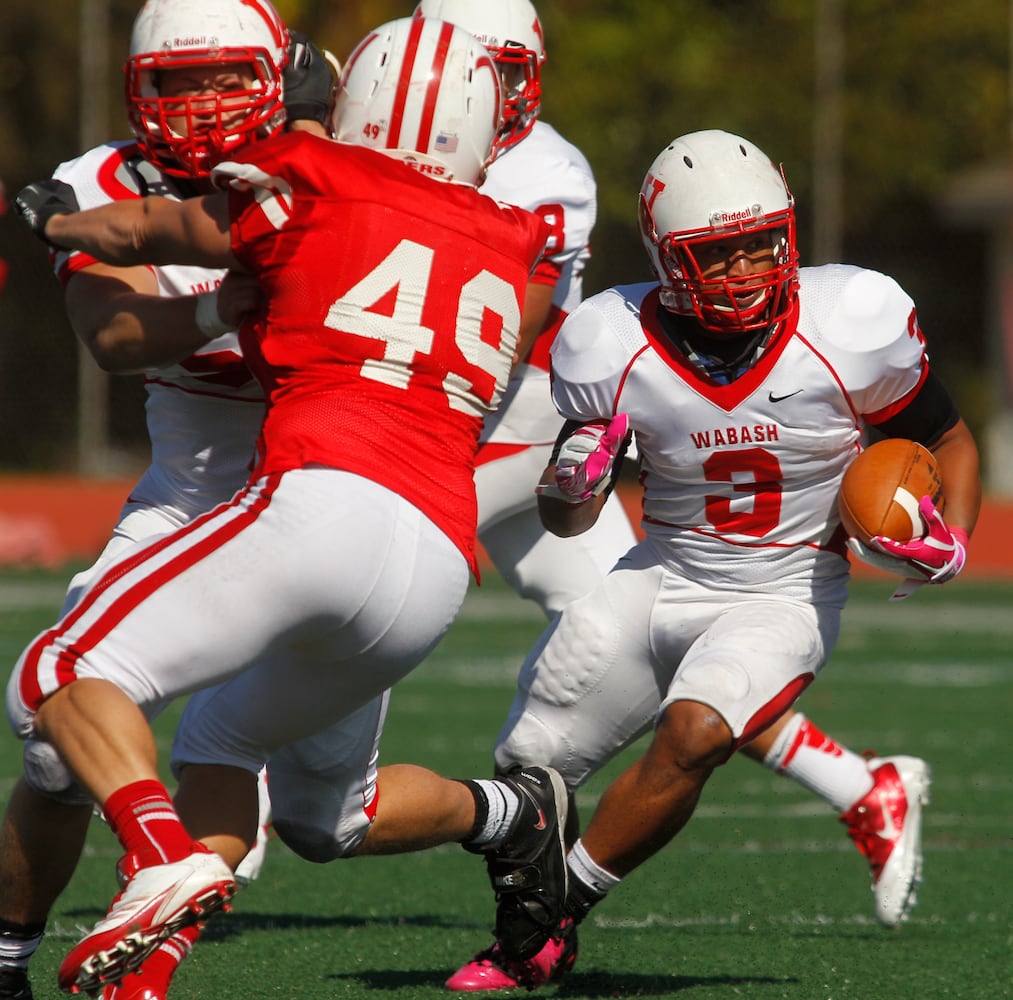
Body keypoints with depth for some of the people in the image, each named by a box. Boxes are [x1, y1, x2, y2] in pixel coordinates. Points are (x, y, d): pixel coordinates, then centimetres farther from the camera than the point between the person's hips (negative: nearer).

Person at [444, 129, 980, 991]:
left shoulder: (851, 328, -18)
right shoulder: (617, 347, -14)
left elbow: (950, 443, 1)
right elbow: (567, 523, 0)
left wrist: (950, 546, -17)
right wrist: (572, 482, -23)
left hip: (782, 598, -3)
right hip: (661, 579, 3)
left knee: (691, 735, -30)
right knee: (526, 776, 4)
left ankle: (555, 922, -9)